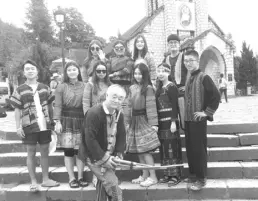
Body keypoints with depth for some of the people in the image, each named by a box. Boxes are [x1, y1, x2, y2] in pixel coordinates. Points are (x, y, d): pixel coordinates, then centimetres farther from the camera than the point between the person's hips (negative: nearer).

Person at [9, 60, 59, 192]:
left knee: (45, 151, 10)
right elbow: (17, 110, 0)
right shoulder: (20, 90, 1)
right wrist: (18, 127, -7)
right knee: (31, 153, 5)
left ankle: (45, 179, 22)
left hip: (45, 125, 3)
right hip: (29, 126, -2)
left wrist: (53, 121, 6)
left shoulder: (45, 88, 8)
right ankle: (33, 182, 16)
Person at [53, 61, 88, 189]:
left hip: (81, 120, 2)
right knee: (68, 151, 1)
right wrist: (57, 121, -11)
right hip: (67, 121, -1)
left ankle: (80, 177, 17)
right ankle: (72, 178, 13)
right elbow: (58, 106, -3)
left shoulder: (84, 86, 6)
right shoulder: (61, 87, 1)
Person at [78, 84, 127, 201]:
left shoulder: (119, 115, 1)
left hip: (109, 156, 8)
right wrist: (104, 158, -24)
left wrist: (119, 153, -5)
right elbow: (90, 139, -26)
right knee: (113, 185, -12)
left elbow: (121, 136, 8)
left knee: (104, 185, 20)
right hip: (95, 157, -8)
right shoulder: (94, 113, -23)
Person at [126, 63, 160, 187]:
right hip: (134, 122, 7)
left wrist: (153, 123, -16)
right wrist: (128, 121, 12)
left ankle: (153, 177, 7)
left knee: (145, 150, -5)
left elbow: (151, 107, -13)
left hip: (144, 121, -7)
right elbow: (130, 106, 13)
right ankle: (145, 175, 23)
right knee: (138, 150, 11)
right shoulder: (132, 88, 9)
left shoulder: (148, 88, -9)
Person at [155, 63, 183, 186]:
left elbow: (175, 106, -13)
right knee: (164, 149, 10)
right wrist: (156, 123, 14)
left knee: (172, 148, -3)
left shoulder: (171, 87, -8)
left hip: (170, 121, -8)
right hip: (161, 122, 8)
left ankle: (176, 175, 7)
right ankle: (167, 174, 20)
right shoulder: (159, 88, 15)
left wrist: (173, 121, -19)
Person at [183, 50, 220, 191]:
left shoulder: (204, 77, -10)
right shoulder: (189, 79, 13)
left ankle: (201, 179, 11)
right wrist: (186, 115, 14)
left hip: (198, 120, -8)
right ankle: (193, 175, 26)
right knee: (190, 149, 13)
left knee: (199, 149, -1)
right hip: (188, 119, 8)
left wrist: (207, 112, -15)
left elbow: (216, 96, -17)